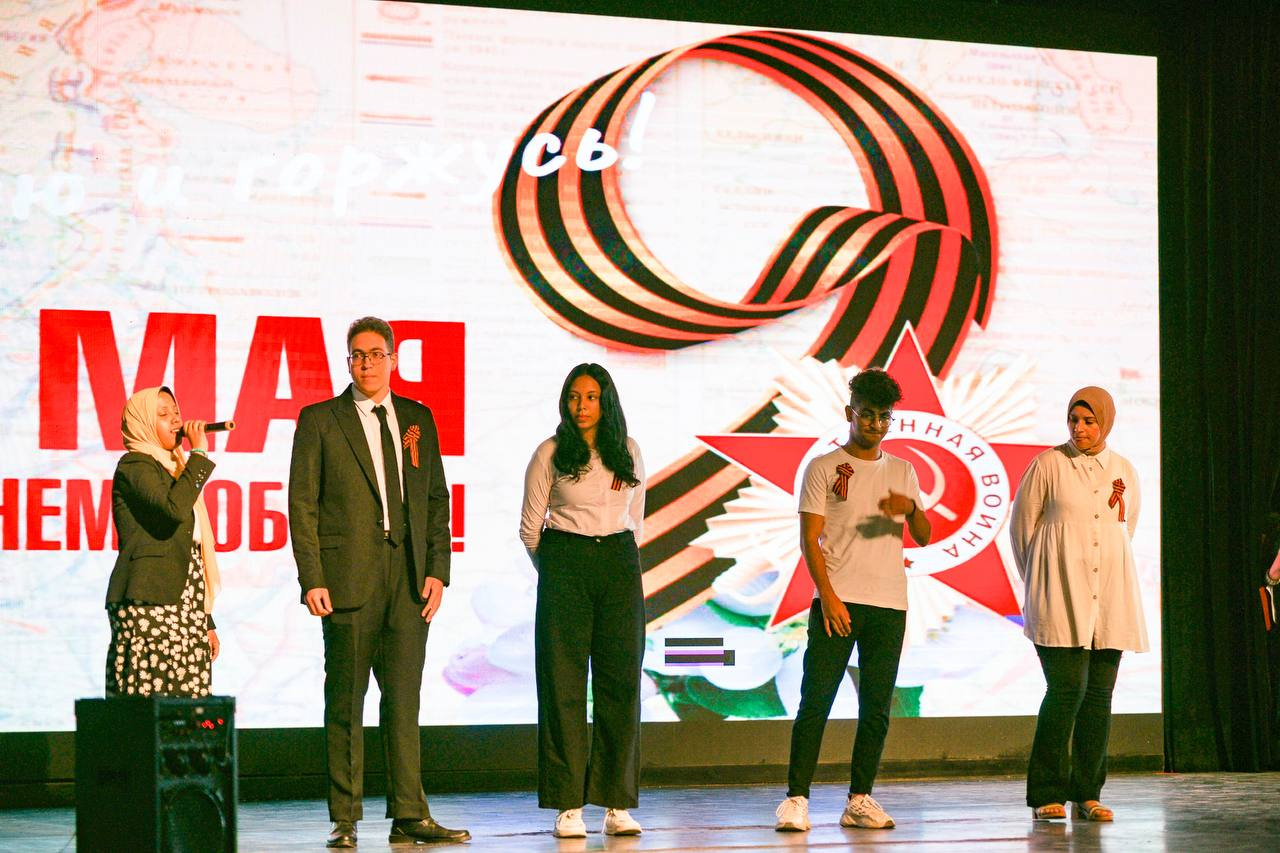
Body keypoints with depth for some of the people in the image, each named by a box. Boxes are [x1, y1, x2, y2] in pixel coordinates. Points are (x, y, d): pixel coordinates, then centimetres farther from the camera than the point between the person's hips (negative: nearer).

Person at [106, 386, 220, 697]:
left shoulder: (174, 469, 25)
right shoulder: (134, 465, -2)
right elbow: (174, 508, -22)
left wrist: (206, 622, 22)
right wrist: (199, 454, -12)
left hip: (184, 605, 8)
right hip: (149, 604, -8)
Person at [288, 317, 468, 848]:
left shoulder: (418, 419, 14)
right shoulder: (319, 421, 3)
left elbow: (436, 499, 14)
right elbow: (301, 504, 0)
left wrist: (437, 569, 4)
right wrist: (311, 579, -9)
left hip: (409, 576, 3)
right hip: (348, 575, -3)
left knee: (404, 698, 3)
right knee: (346, 700, 1)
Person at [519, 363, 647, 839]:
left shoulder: (628, 452, 10)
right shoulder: (550, 454, 1)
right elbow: (530, 525, 7)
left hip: (620, 564, 3)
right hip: (564, 564, -3)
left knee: (620, 682, 0)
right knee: (563, 682, -5)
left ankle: (617, 804, 3)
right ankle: (568, 805, -3)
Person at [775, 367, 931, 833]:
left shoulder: (902, 471, 15)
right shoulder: (823, 468, 4)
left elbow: (924, 537, 10)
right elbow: (810, 539, -2)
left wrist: (911, 509, -13)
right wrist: (828, 596, -13)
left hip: (889, 603, 4)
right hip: (837, 601, -4)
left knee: (876, 707, 4)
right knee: (816, 699, -8)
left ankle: (859, 801, 10)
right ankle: (797, 798, -6)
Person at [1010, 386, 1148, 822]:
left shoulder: (1125, 473, 12)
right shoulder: (1048, 465, 0)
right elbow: (1021, 525, 5)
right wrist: (1041, 581, 11)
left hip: (1110, 600, 4)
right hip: (1060, 601, -4)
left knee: (1099, 695, 2)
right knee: (1067, 689, -12)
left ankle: (1086, 794, 9)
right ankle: (1046, 794, -5)